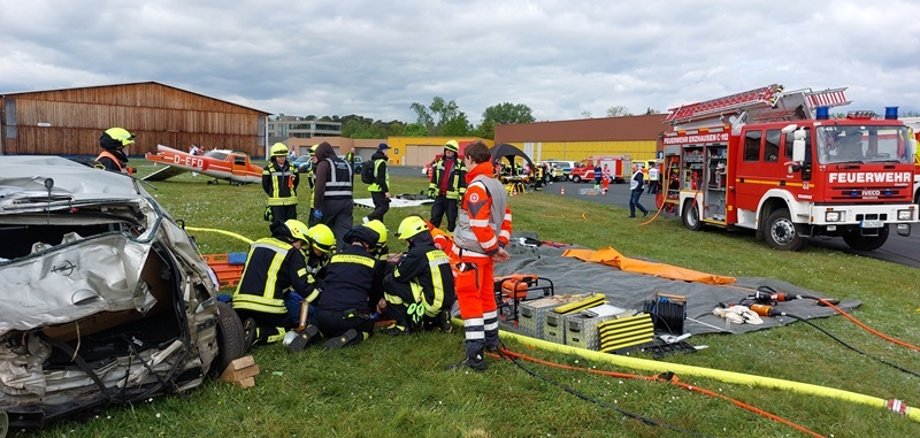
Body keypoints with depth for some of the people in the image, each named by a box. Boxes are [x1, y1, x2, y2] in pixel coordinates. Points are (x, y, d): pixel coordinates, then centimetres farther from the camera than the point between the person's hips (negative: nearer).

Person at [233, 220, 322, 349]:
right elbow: (304, 285, -8)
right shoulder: (292, 253, -1)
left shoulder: (257, 244, 20)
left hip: (240, 306, 6)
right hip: (268, 309, -6)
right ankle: (259, 334, -13)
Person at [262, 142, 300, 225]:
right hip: (276, 203, -3)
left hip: (291, 202, 3)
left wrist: (290, 191, 12)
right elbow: (265, 185, 5)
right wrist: (273, 194, 9)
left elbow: (296, 181, 18)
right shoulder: (269, 168, -3)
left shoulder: (292, 167, 7)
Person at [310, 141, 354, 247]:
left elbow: (319, 187, -12)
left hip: (329, 202, -5)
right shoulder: (345, 164, 19)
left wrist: (317, 207, -14)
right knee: (344, 233, 1)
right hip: (346, 202, 5)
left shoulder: (324, 164, -3)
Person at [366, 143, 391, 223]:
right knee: (385, 207, -7)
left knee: (378, 207, 12)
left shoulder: (374, 161, 15)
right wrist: (386, 191, -19)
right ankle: (368, 218, -15)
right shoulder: (381, 162, -15)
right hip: (379, 189, -10)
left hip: (373, 188, 10)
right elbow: (381, 179, -20)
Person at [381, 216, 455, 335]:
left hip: (431, 305, -8)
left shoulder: (417, 254, -12)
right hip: (447, 303, 8)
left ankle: (403, 325, 0)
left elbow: (397, 276, -7)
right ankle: (438, 320, 14)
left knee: (389, 282, -4)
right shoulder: (439, 252, 12)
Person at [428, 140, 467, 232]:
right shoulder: (439, 162, 10)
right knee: (434, 218, 7)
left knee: (451, 220, 5)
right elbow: (433, 178, 16)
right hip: (439, 195, 4)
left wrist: (462, 195, -10)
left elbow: (463, 181, -5)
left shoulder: (460, 165, -4)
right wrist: (431, 190, 9)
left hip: (452, 197, -4)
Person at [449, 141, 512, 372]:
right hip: (485, 253, 9)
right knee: (486, 294, 21)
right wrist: (500, 245, 8)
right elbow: (506, 217, 13)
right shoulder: (496, 185, 10)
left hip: (471, 254, -9)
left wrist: (494, 249, -12)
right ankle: (491, 340, 36)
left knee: (469, 299, -5)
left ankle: (475, 356, -5)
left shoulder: (477, 187, -19)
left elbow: (480, 225, -23)